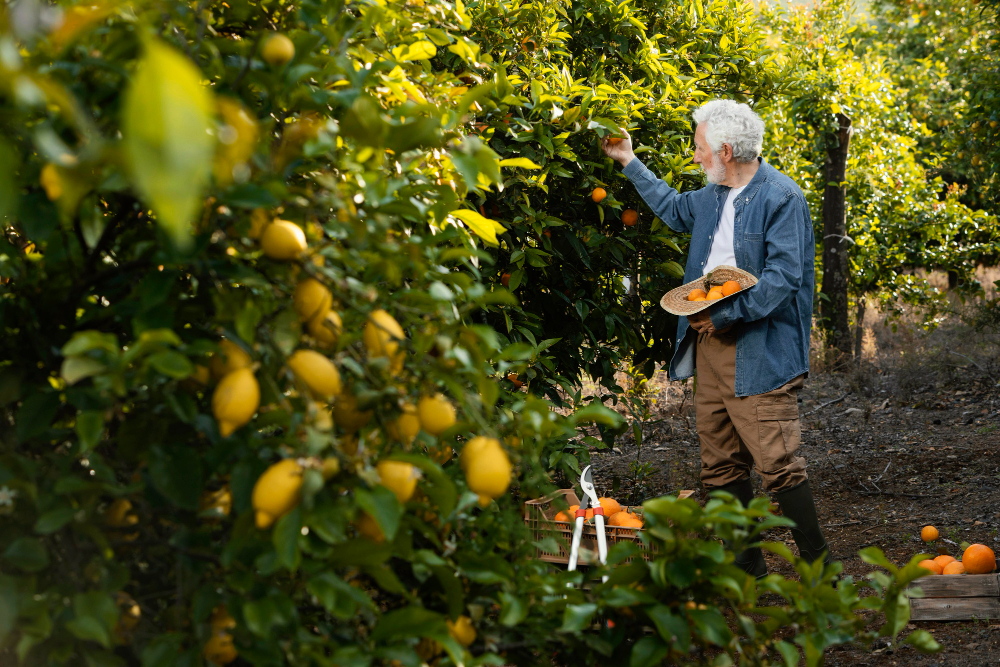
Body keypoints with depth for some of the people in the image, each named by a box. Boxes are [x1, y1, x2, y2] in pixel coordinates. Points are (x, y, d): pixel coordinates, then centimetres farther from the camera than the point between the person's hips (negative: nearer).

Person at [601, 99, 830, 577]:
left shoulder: (781, 198, -11)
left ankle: (818, 565, -1)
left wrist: (726, 314, -19)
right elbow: (673, 208, 39)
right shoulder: (714, 196, 16)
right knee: (721, 465, 11)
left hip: (759, 354, -9)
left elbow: (783, 278, -19)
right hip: (709, 345, 9)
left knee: (777, 464, -12)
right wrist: (629, 162, 42)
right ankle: (745, 563, 20)